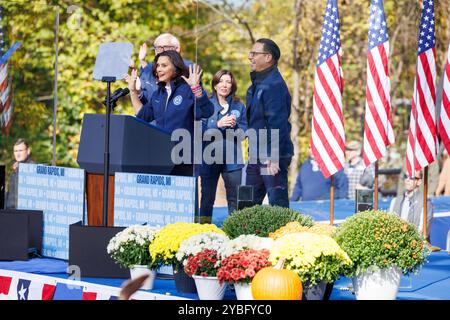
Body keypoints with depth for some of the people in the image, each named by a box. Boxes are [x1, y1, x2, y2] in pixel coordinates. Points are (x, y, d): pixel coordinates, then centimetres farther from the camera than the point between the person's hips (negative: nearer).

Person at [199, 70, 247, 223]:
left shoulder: (238, 106, 8)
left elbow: (244, 132, 4)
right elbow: (200, 130, -5)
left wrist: (235, 125, -16)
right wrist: (218, 124, -19)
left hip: (232, 159, 1)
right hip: (210, 157, -1)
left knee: (234, 198, -1)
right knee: (207, 197, 3)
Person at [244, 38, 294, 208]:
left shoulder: (274, 84, -17)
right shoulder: (257, 83, 15)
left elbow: (277, 123, -22)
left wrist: (273, 157, -25)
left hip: (272, 156, -10)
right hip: (257, 154, 10)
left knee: (277, 203, -6)